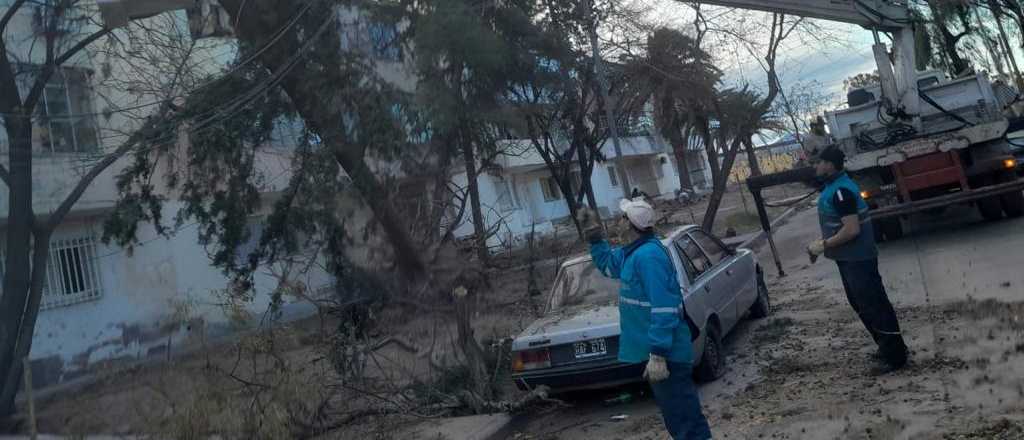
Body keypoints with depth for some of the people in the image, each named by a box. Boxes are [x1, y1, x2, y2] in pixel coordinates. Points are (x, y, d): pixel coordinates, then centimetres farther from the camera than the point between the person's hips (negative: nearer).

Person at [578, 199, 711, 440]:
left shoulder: (648, 255, -21)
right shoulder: (635, 253, 11)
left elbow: (664, 308, -26)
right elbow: (607, 263, 32)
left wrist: (657, 354, -27)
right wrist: (594, 233, 18)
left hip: (665, 354, -10)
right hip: (659, 351, 10)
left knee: (685, 419, -4)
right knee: (678, 414, 20)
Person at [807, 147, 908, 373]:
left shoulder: (841, 191, -22)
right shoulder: (834, 187, 11)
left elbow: (851, 229, -26)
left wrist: (824, 245, -19)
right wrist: (822, 242, 9)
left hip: (857, 259, -11)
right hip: (849, 258, 11)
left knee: (874, 305, -2)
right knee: (860, 304, 19)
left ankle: (894, 355, 7)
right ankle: (887, 347, 31)